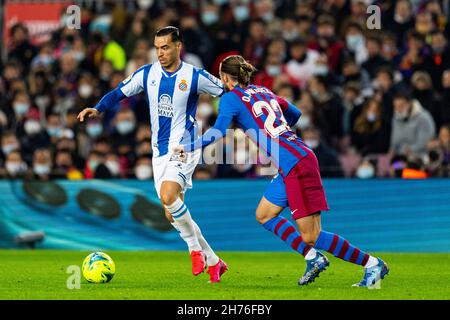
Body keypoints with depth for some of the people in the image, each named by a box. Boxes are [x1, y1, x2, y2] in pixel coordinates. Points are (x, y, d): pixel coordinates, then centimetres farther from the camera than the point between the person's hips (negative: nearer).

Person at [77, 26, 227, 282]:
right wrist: (98, 108, -4)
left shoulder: (195, 77, -8)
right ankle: (213, 262, 18)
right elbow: (120, 92, 11)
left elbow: (227, 93, 2)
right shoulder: (147, 74, 3)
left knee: (168, 196, -29)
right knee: (173, 215, 5)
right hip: (160, 151, 6)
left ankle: (195, 249, -10)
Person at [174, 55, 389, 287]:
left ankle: (373, 264, -4)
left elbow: (218, 131, -16)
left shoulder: (230, 98, -3)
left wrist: (187, 148, -3)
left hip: (296, 165, -9)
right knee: (263, 215, 19)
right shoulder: (263, 91, 19)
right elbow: (295, 114, 30)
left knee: (311, 237, -7)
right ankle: (312, 257, 11)